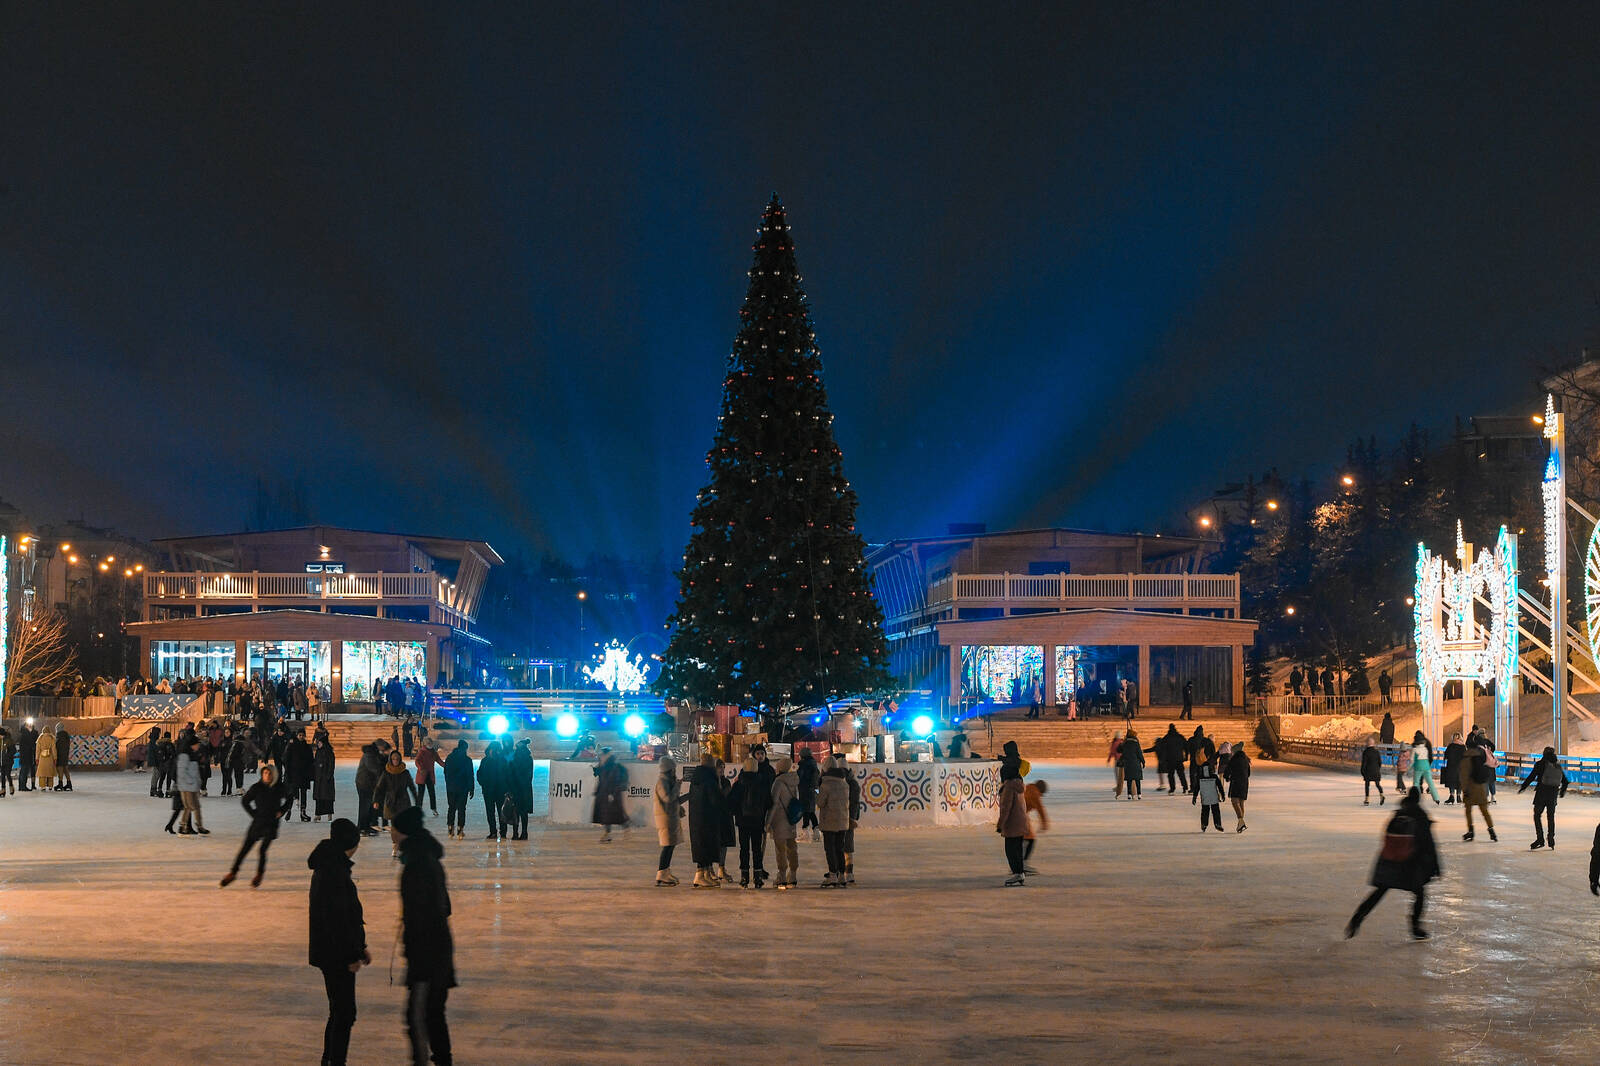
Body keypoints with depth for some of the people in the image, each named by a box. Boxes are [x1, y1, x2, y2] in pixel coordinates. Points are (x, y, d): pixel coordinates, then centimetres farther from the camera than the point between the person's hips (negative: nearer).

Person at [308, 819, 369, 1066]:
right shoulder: (334, 871, -20)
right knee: (344, 1013, -5)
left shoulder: (328, 866, 13)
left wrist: (360, 948, 23)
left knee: (339, 1010, 18)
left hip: (328, 952, 10)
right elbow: (337, 917, -22)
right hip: (335, 953, -10)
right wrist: (352, 955, -18)